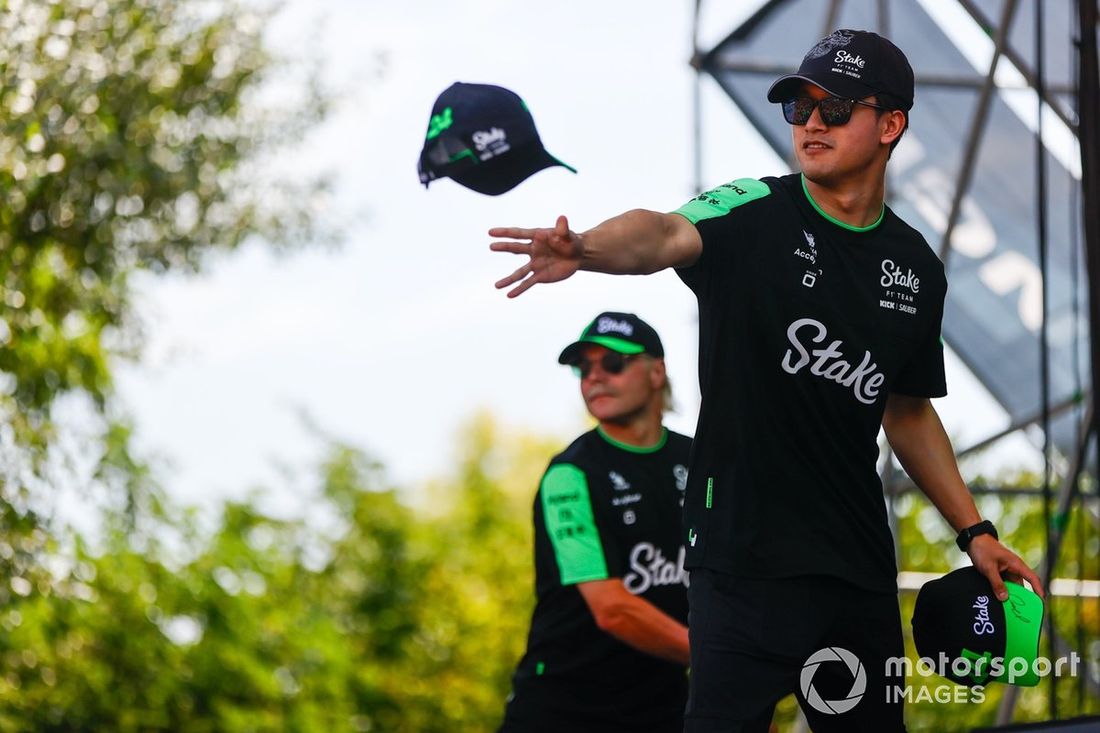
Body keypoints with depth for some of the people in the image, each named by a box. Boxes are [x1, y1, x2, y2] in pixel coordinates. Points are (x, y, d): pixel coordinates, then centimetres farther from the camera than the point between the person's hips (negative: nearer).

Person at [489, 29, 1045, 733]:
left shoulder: (916, 267, 10)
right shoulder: (755, 214, -5)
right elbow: (667, 233, -27)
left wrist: (974, 530, 19)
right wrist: (585, 248, -49)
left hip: (862, 568, 5)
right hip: (744, 558, -5)